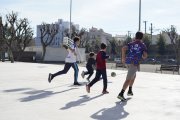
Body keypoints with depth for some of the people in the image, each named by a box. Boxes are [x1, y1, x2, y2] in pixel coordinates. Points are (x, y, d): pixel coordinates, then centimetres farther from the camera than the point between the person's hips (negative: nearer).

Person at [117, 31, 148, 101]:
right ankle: (121, 94, -21)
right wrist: (142, 57, 22)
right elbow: (145, 56, -1)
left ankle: (130, 91, 29)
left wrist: (123, 58, 1)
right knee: (128, 79, -10)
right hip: (135, 63, -5)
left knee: (133, 76, 28)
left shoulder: (131, 43, 15)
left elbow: (123, 48, -3)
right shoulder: (143, 45, 8)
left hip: (128, 61, 5)